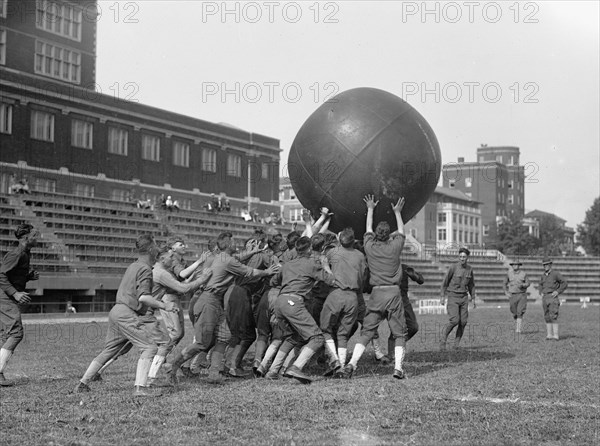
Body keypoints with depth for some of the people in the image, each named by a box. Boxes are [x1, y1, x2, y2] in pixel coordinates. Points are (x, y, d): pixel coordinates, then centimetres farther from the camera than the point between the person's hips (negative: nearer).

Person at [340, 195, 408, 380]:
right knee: (399, 333, 6)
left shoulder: (370, 247, 2)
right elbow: (401, 232, 21)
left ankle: (352, 364, -8)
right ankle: (398, 367, -6)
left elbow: (368, 231, 22)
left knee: (366, 332, 4)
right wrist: (397, 212, 34)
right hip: (393, 292, -1)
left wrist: (370, 209, 35)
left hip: (376, 294, 1)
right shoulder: (394, 247, -1)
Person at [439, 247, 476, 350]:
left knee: (463, 321, -3)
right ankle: (443, 340, 0)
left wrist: (473, 298, 14)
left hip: (464, 297, 5)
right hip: (453, 296, -5)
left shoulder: (469, 268, 4)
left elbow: (471, 284, 16)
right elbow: (445, 281, -5)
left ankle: (456, 343, 10)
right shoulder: (453, 267, -11)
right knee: (454, 320, -17)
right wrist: (442, 296, -7)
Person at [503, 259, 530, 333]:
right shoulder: (509, 273, 4)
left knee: (520, 312, -14)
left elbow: (528, 283, 3)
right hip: (512, 296, 2)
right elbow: (505, 283, 15)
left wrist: (522, 285, -18)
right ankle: (518, 323, 35)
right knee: (514, 313, 5)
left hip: (522, 295, -2)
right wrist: (506, 292, 3)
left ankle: (518, 329, -15)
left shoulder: (523, 273, 0)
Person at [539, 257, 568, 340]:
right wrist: (541, 293, 15)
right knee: (547, 317, 5)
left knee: (553, 316, -13)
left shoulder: (555, 274, -6)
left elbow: (565, 283, -5)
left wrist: (558, 291, -13)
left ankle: (555, 335, -13)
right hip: (545, 298, 6)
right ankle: (549, 335, 8)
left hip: (553, 297, -6)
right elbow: (541, 284, 32)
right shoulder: (543, 275, 13)